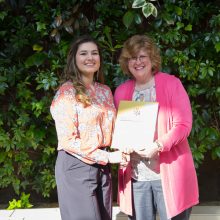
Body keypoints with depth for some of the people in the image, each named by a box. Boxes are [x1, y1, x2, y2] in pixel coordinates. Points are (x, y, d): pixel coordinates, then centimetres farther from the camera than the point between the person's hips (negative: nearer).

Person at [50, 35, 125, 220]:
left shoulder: (105, 91, 10)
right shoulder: (67, 92, -9)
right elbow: (68, 140, -16)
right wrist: (107, 157, -17)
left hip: (102, 167, 6)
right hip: (76, 166, -6)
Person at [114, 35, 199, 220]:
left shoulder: (171, 83, -2)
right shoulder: (121, 91, 10)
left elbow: (184, 125, -8)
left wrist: (158, 146, -21)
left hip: (169, 173, -3)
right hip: (135, 176, 3)